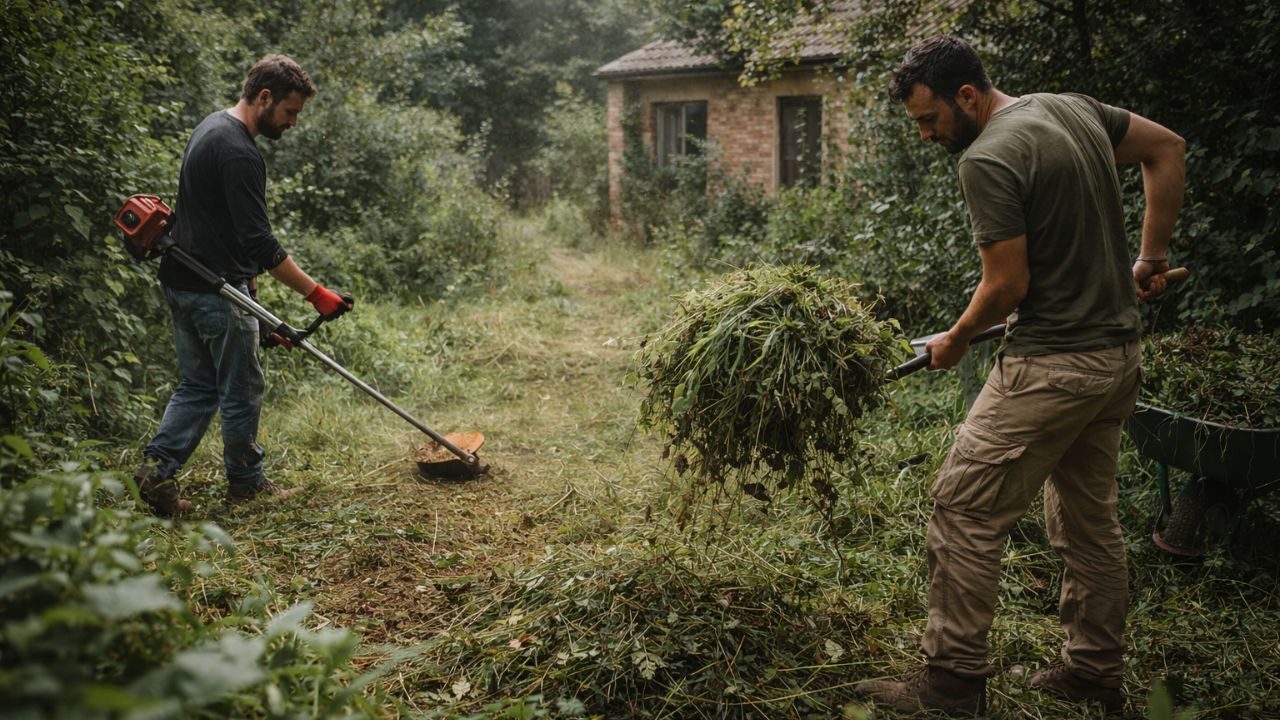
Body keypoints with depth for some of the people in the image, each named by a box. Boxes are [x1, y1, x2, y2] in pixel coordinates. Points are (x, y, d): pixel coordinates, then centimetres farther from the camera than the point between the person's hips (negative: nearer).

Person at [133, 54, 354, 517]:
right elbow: (260, 243, -25)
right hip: (217, 289, -10)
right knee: (242, 390, 5)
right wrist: (316, 293, -23)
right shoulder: (239, 153, -21)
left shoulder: (211, 128, 12)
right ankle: (246, 482, 18)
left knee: (198, 386, 16)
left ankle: (158, 467, 9)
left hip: (182, 282, 10)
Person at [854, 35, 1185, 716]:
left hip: (1051, 366, -9)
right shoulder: (1073, 107, 9)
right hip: (1119, 355, 10)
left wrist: (953, 342, 0)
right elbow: (1167, 148, 19)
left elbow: (1007, 285, -18)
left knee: (964, 511, -2)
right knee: (1089, 518, 18)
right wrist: (1151, 258, 20)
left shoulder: (987, 160, -18)